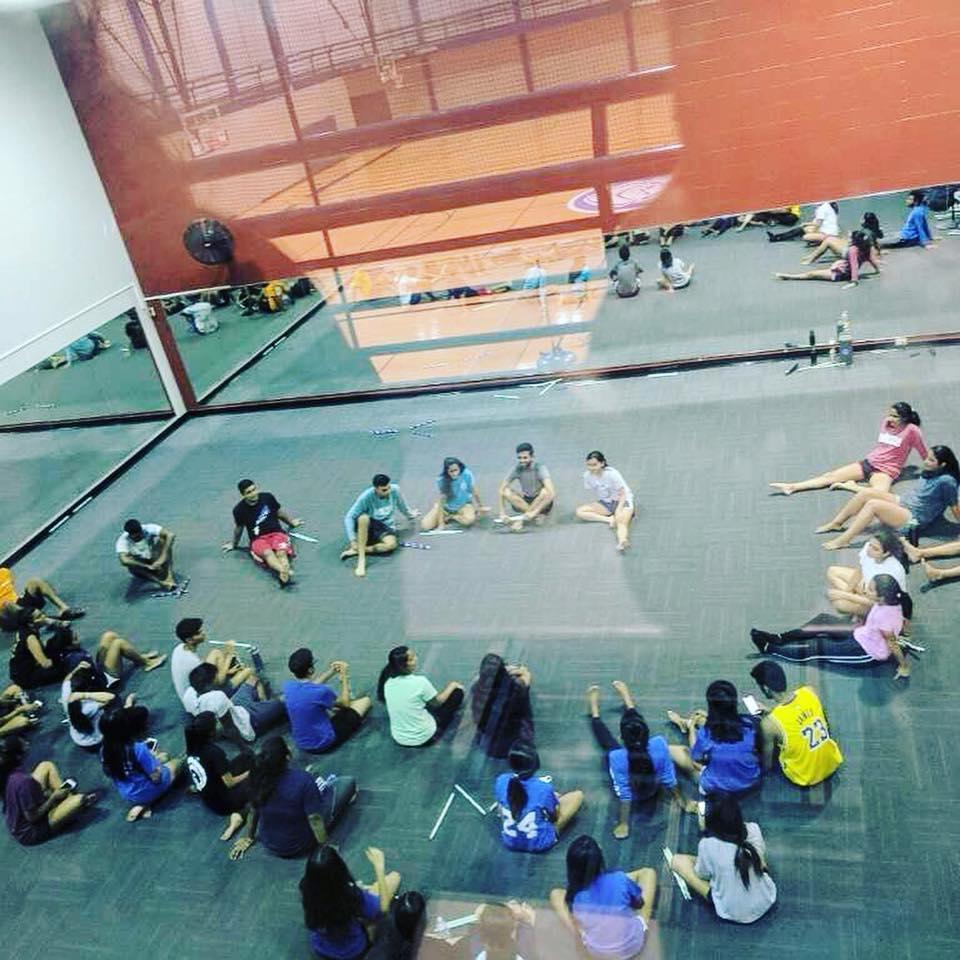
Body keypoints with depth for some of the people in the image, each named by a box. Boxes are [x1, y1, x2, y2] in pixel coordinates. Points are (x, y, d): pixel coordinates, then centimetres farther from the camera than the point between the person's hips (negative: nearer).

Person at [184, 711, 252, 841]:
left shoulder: (192, 747, -10)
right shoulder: (214, 752, -31)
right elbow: (230, 783, -20)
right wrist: (250, 773, -6)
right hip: (222, 803, -8)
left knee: (246, 755, 15)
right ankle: (241, 814, -12)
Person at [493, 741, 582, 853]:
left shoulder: (501, 781, -18)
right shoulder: (543, 787, -28)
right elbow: (555, 816, -9)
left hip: (509, 842, 4)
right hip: (540, 843, -4)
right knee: (578, 795, 5)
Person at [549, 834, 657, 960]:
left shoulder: (573, 895, -23)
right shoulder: (619, 879, -28)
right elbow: (640, 903, -5)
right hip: (632, 945, -1)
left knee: (556, 894, 14)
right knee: (648, 872, 9)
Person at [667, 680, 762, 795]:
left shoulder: (705, 733, -29)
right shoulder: (749, 723, -22)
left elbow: (696, 760, -9)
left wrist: (691, 728, 5)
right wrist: (709, 717, 13)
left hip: (719, 787, -4)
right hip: (751, 781, 4)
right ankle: (684, 722, 45)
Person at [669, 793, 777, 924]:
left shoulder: (708, 845, -27)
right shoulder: (753, 830, -18)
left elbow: (702, 875, -6)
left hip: (733, 913, -3)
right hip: (767, 901, 3)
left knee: (677, 860, 3)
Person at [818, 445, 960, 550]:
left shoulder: (946, 481, -20)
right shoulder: (929, 472, 5)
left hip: (914, 519, -9)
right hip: (903, 503, 9)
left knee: (873, 504, -27)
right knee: (865, 493, -7)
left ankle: (843, 540, -25)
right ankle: (836, 523, 3)